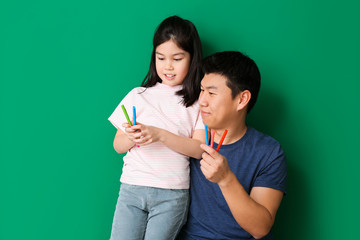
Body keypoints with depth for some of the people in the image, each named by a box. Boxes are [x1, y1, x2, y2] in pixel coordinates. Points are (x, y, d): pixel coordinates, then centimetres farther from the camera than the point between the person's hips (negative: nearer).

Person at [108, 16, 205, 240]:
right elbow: (118, 145, 11)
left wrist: (160, 135, -16)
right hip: (132, 187, 2)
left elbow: (199, 149, -5)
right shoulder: (139, 96, 10)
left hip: (172, 194, -2)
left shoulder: (198, 101, 4)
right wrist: (132, 138, -11)